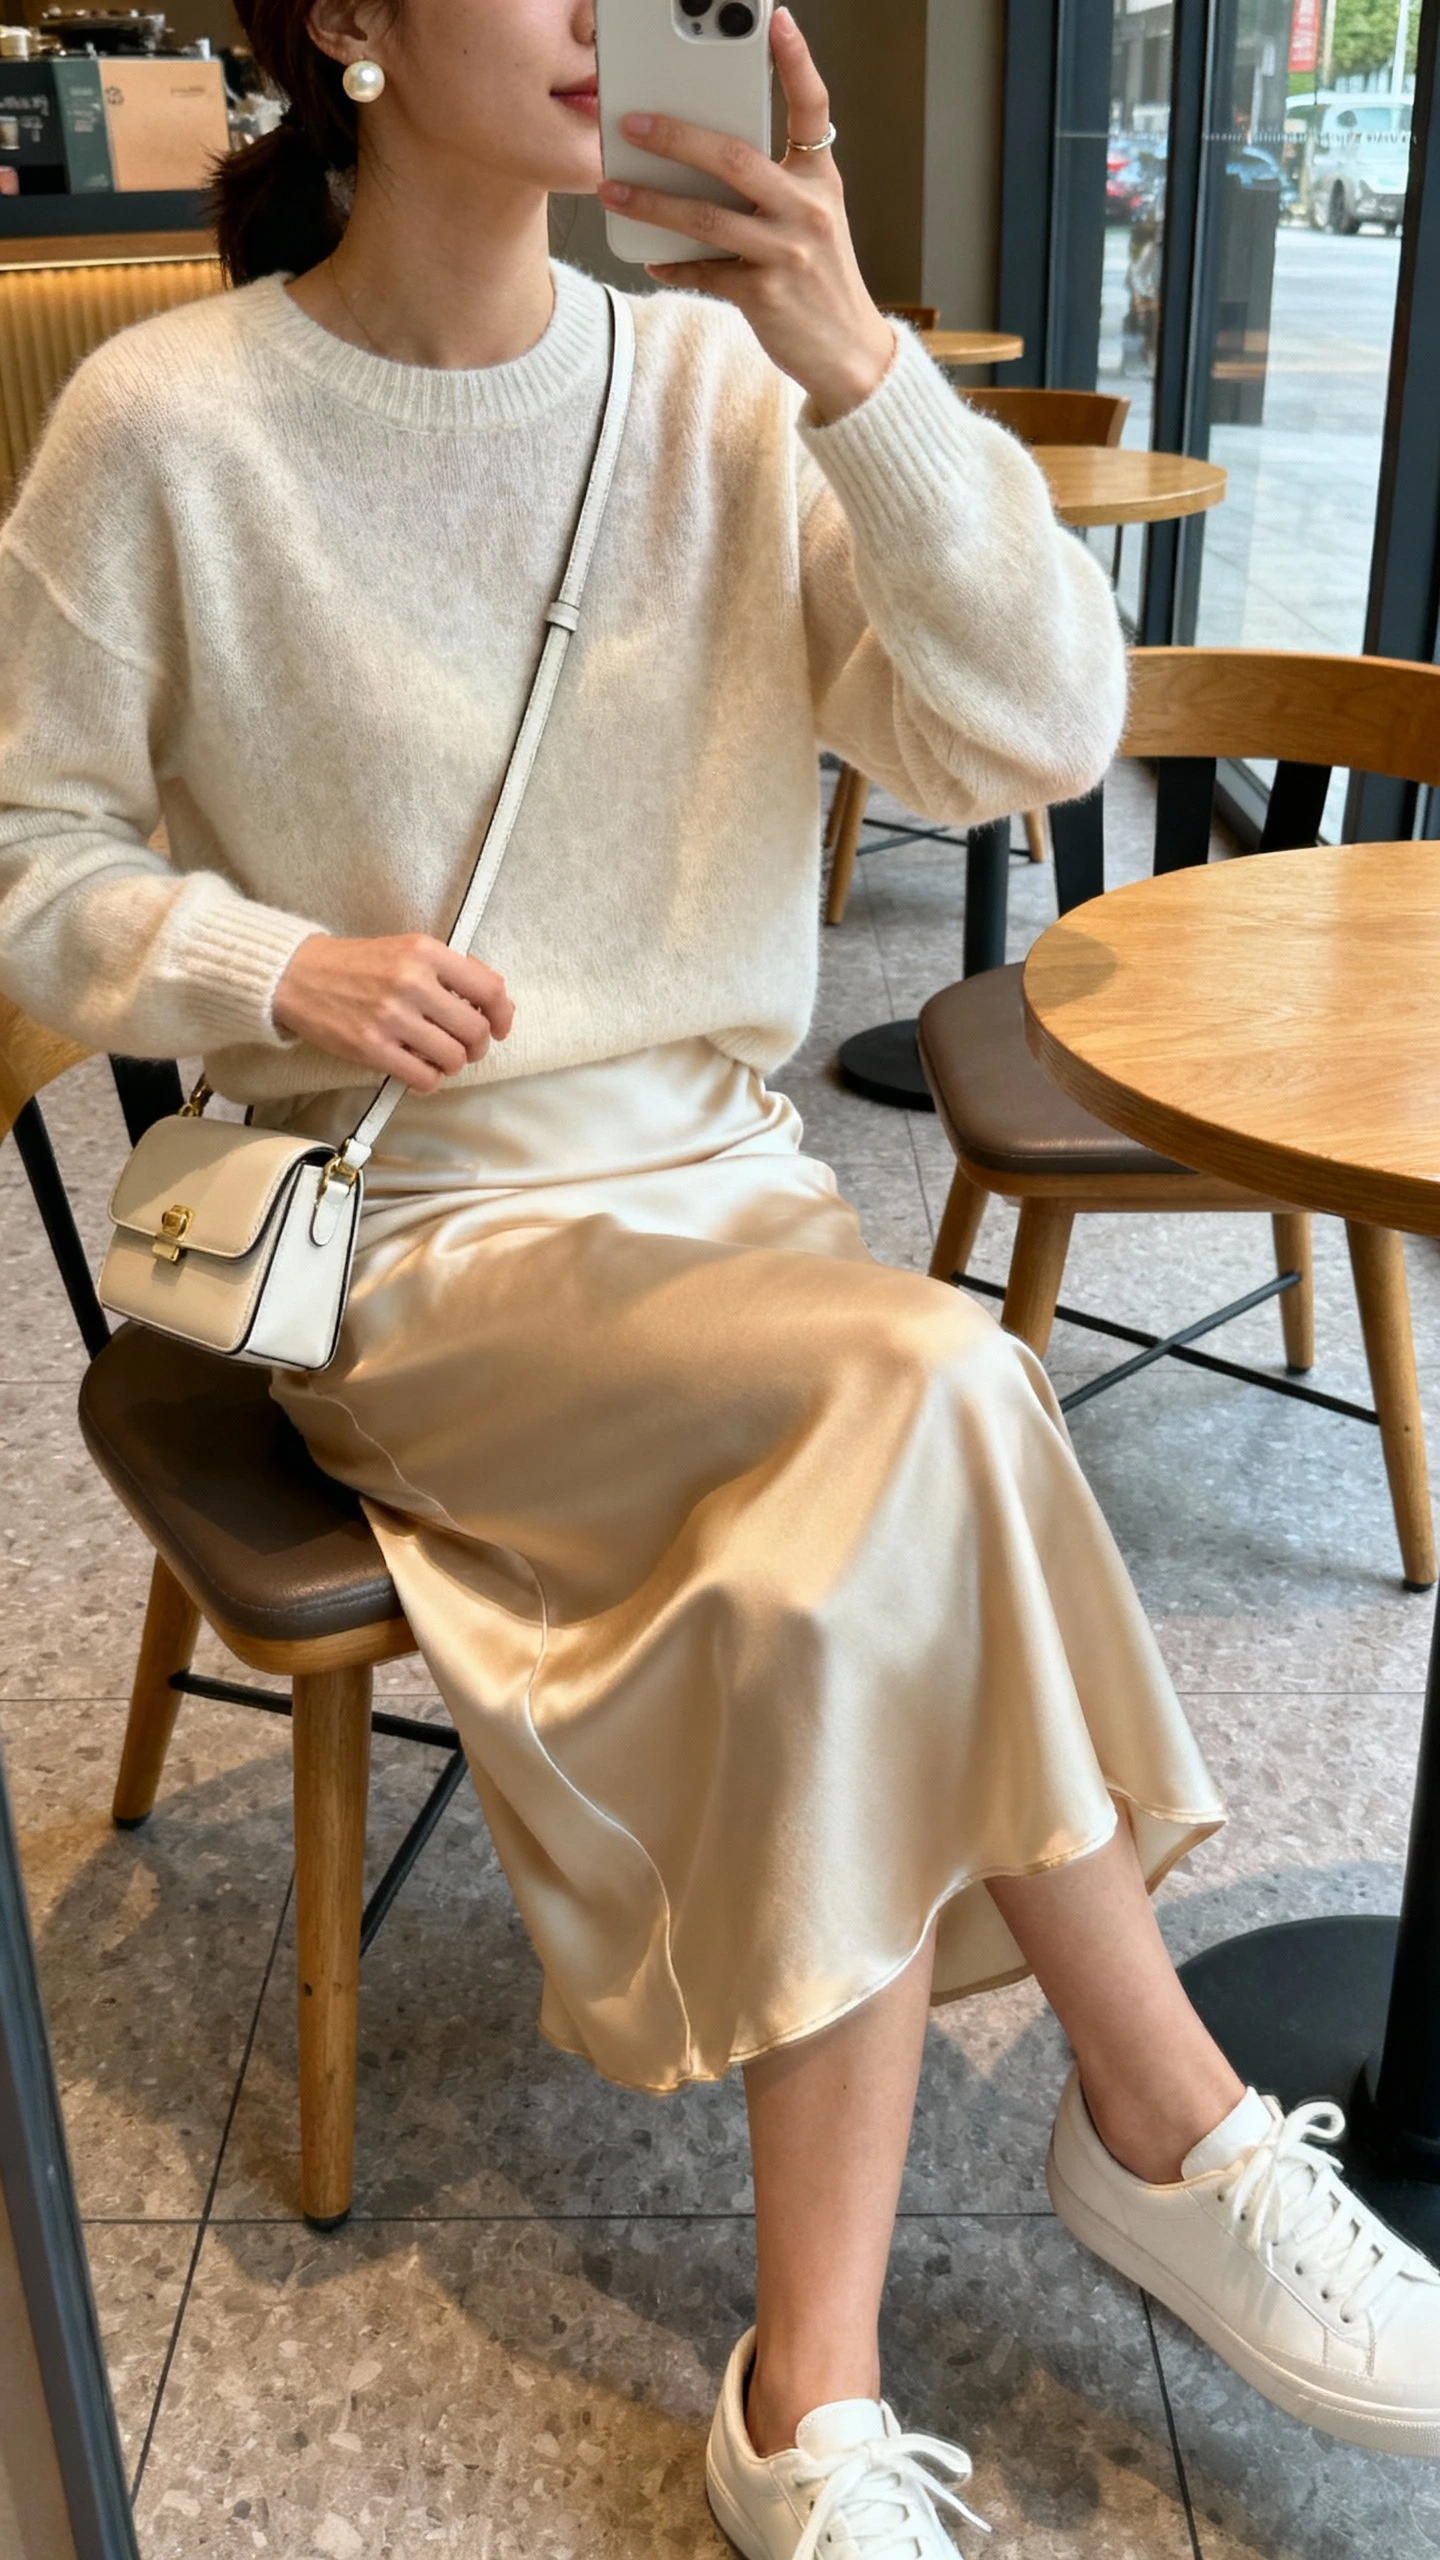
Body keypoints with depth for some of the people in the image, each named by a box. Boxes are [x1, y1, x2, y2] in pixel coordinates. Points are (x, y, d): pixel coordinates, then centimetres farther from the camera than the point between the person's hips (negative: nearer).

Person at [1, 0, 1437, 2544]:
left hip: (717, 1186, 3)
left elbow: (1036, 735, -7)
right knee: (928, 1387, -28)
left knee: (844, 1613, -26)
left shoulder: (721, 383, 2)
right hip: (409, 1249, -3)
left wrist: (855, 370, -18)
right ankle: (1175, 2126, -7)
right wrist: (278, 965, -18)